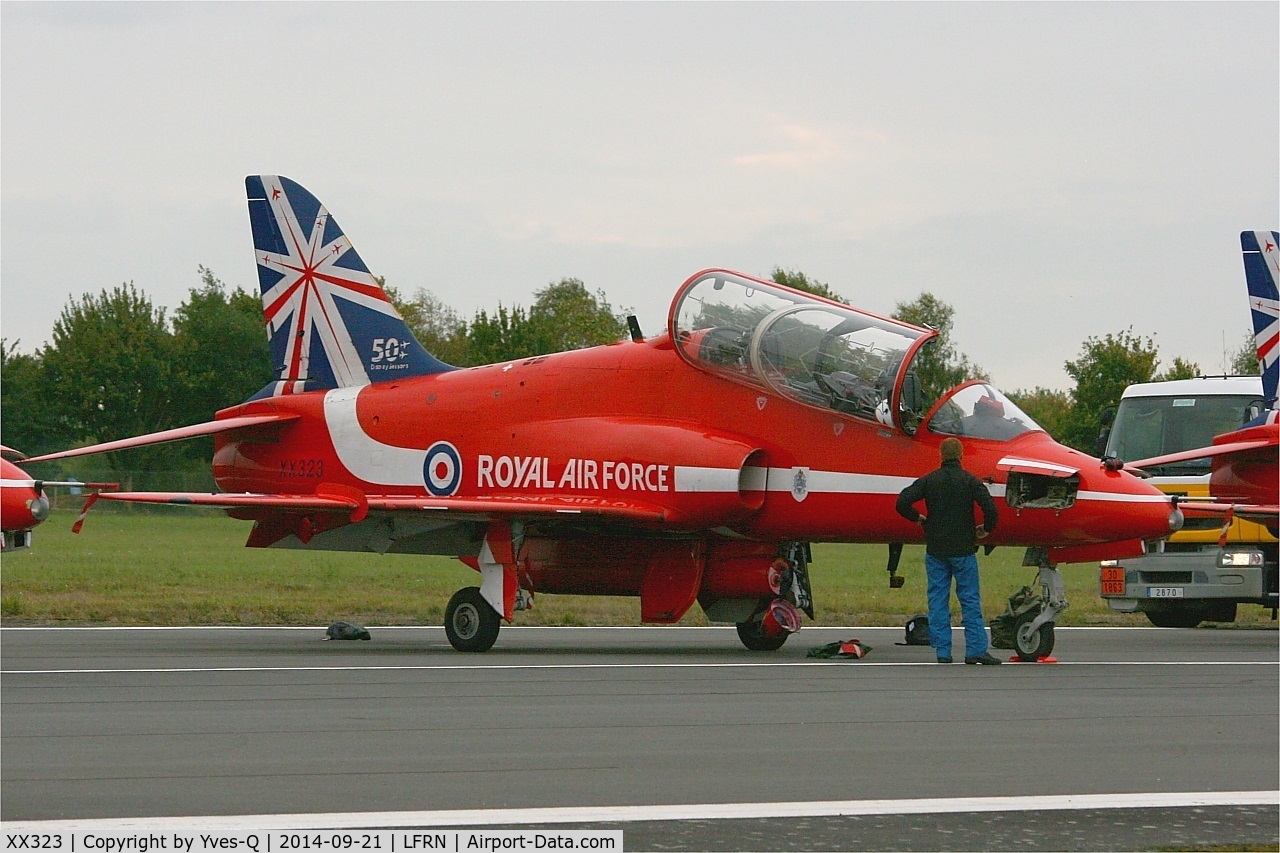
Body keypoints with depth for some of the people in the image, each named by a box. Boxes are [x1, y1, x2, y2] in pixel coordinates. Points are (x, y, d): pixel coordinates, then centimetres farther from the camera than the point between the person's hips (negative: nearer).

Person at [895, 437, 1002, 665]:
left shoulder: (928, 481, 1)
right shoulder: (970, 481, -4)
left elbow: (902, 503, -7)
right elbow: (989, 506, -15)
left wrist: (918, 518, 11)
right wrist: (986, 528, 3)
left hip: (936, 550, 2)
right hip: (963, 549, -2)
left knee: (938, 601, 6)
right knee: (970, 600, 3)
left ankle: (942, 651, 4)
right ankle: (976, 649, -3)